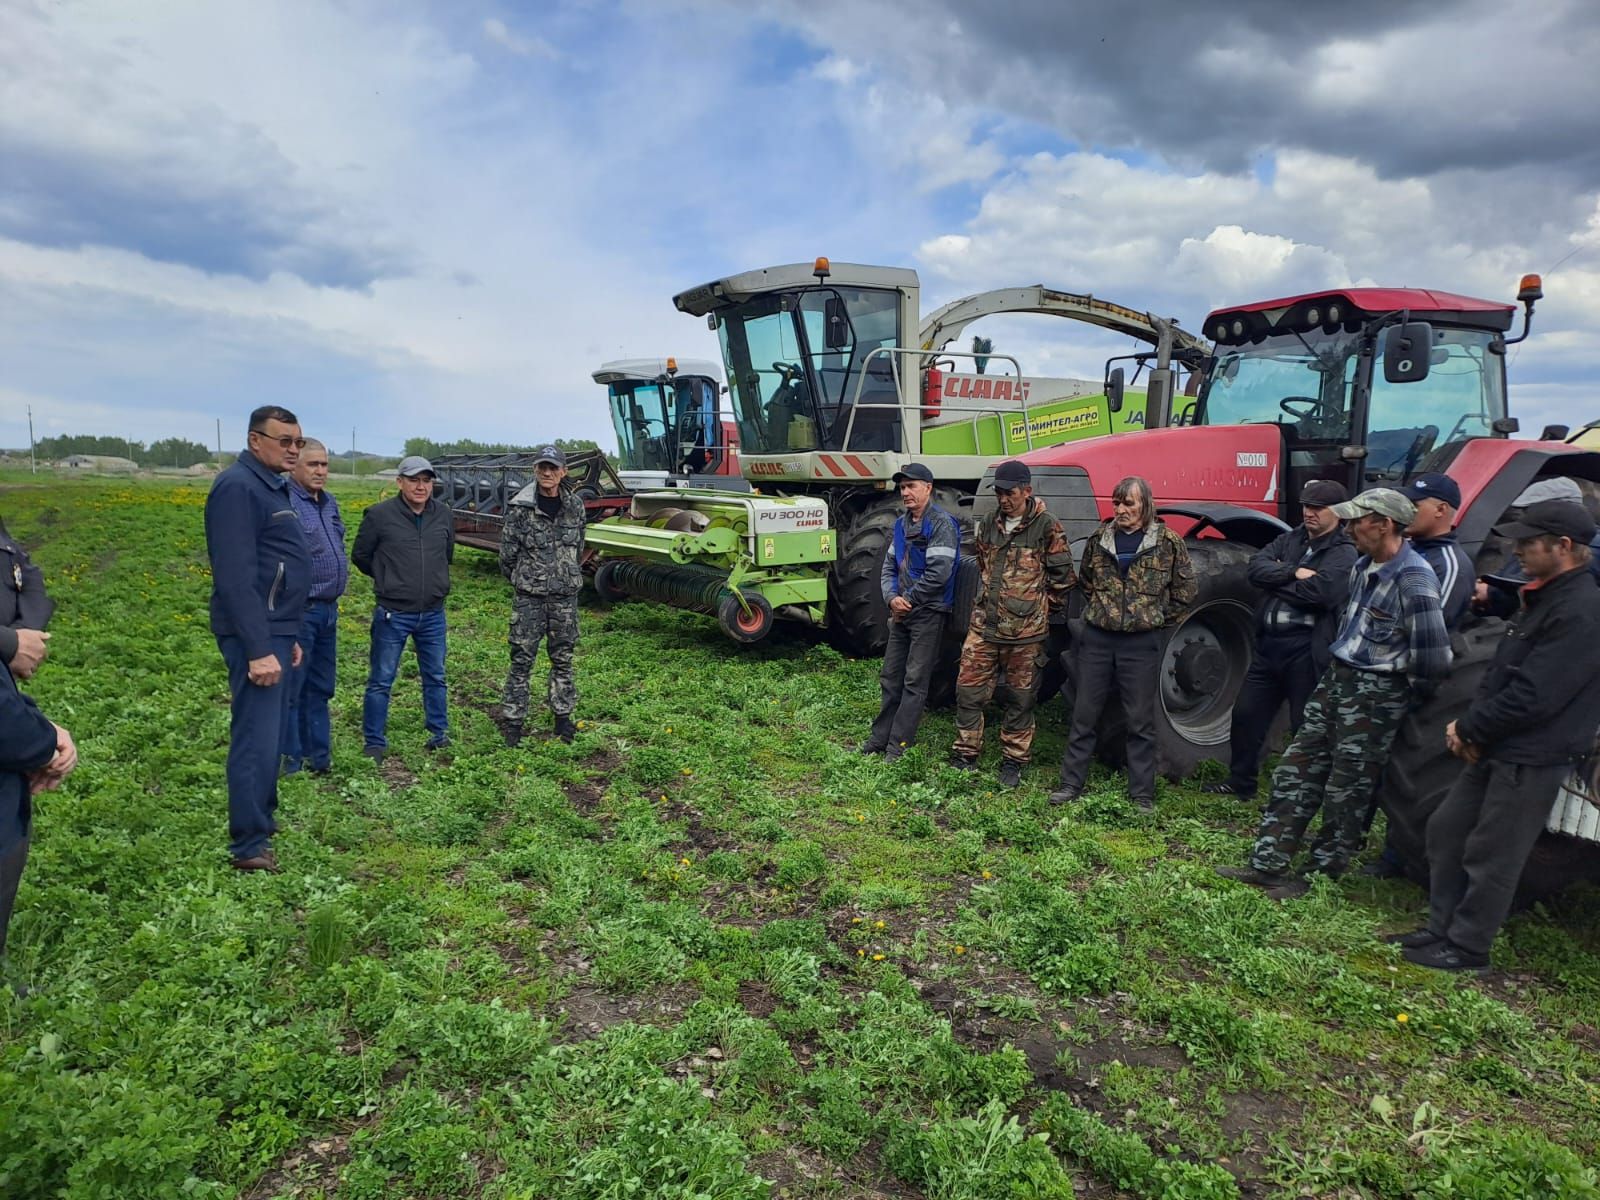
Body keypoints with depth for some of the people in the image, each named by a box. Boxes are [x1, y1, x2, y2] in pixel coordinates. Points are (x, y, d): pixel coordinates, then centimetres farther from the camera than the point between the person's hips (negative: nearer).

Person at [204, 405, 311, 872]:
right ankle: (250, 845, 3)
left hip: (276, 630, 10)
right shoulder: (238, 486, -14)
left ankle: (262, 819, 29)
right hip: (256, 636, -10)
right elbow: (235, 576, -22)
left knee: (269, 733, 17)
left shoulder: (272, 486, 16)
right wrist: (259, 649, -24)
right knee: (256, 738, -5)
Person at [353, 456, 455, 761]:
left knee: (435, 678, 14)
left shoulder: (443, 516, 3)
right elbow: (360, 556, 3)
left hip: (433, 614, 4)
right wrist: (386, 579, 11)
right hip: (392, 614, -4)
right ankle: (374, 743, 15)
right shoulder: (379, 515, -9)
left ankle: (439, 733, 28)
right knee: (381, 681, 4)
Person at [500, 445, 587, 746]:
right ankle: (514, 720, 12)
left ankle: (563, 715, 24)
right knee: (522, 658, 2)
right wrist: (521, 579, 9)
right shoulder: (520, 508, -8)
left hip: (565, 594, 3)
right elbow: (507, 553, -1)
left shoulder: (575, 505, 2)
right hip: (528, 596, -3)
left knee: (563, 657, 11)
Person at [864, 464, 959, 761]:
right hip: (901, 613, 8)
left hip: (928, 613, -8)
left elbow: (938, 574, -20)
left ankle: (899, 745, 2)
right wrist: (892, 597, -6)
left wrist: (908, 599, -12)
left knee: (915, 681, -3)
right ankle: (879, 738, 22)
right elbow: (889, 567, 13)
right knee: (890, 678, 13)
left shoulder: (941, 524, -13)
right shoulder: (902, 524, 12)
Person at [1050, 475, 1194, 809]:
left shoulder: (1168, 542, -3)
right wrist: (1099, 609, 12)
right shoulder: (1100, 538, 5)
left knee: (1141, 721, 6)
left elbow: (1185, 589, 6)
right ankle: (1071, 784, 17)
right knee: (1083, 715, 7)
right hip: (1096, 638, 3)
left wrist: (1158, 618, 4)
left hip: (1141, 642, -2)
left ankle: (1142, 794, 16)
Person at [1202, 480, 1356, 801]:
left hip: (1307, 651, -7)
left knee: (1307, 726, 4)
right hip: (1269, 643, 7)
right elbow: (1256, 566, -2)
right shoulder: (1290, 539, 13)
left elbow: (1319, 591, -22)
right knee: (1246, 713, 13)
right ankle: (1241, 782, 29)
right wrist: (1293, 573, -16)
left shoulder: (1344, 553, -6)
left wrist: (1276, 579, -9)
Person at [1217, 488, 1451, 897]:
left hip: (1376, 694, -9)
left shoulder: (1414, 580, -21)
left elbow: (1434, 656, -23)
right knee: (1296, 771, 8)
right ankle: (1268, 864, 14)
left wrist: (1412, 694, -8)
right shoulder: (1363, 566, 8)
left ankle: (1323, 875, 18)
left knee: (1345, 791, 2)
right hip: (1336, 679, 9)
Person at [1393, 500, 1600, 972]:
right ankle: (1442, 928, 27)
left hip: (1530, 760, -10)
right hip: (1495, 750, 10)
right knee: (1445, 830, 15)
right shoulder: (1544, 597, 12)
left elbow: (1532, 697, -24)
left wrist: (1469, 728, -12)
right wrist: (1469, 726, 1)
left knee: (1491, 857, 1)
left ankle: (1466, 948, 16)